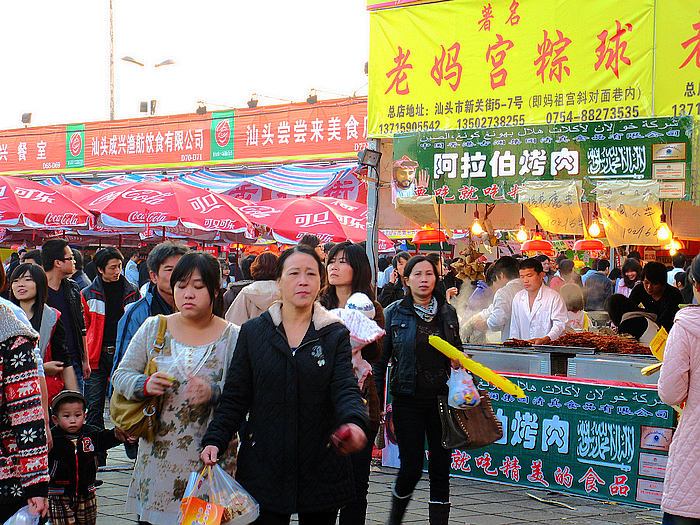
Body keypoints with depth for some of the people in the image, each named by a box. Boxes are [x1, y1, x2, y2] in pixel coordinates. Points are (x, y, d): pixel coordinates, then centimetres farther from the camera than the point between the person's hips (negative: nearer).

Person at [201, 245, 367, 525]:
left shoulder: (336, 335, 4)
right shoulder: (252, 332, 5)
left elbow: (345, 389, -9)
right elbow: (235, 396, 6)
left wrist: (354, 422, -31)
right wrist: (215, 439, -9)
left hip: (321, 470, 0)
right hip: (264, 468, 0)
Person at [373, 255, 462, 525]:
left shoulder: (448, 313, 8)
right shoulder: (394, 313, 0)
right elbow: (380, 360, 1)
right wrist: (376, 402, -3)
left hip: (441, 399, 3)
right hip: (408, 400, -2)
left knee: (440, 469, 1)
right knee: (411, 468, -4)